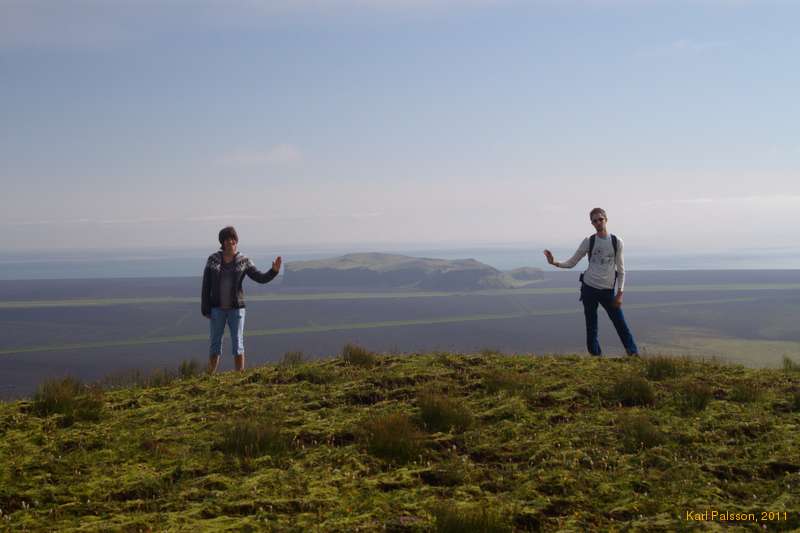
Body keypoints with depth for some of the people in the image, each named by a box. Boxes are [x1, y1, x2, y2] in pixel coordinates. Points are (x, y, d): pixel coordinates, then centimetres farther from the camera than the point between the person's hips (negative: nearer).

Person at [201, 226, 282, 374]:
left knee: (237, 345, -1)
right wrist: (205, 309, -5)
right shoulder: (213, 259, -1)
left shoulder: (244, 262, -2)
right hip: (217, 308, 1)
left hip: (236, 308, -1)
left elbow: (262, 278, -9)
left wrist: (274, 270, -28)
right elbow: (206, 285, 0)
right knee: (215, 344, 5)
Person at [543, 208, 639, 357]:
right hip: (589, 288, 0)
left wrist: (620, 293, -3)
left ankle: (635, 356, 5)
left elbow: (621, 270, 4)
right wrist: (554, 263, -12)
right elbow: (571, 263, 5)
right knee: (591, 329, 4)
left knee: (622, 325, -2)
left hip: (608, 291, 0)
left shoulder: (617, 242, 1)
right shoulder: (588, 242, 1)